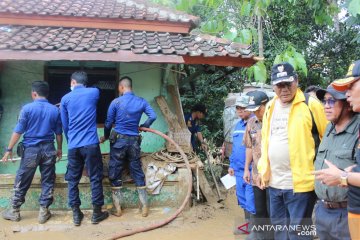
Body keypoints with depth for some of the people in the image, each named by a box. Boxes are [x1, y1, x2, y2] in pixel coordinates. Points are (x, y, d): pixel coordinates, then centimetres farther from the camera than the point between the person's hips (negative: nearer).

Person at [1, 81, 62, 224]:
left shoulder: (27, 108, -6)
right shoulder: (55, 110, 2)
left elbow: (18, 131, -7)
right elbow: (59, 133, 6)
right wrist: (59, 149, 18)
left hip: (31, 149, -2)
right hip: (48, 149, 2)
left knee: (22, 181, 11)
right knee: (47, 181, 9)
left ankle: (14, 211, 23)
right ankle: (44, 211, 14)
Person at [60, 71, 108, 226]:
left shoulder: (65, 99, 7)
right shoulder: (94, 92, 3)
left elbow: (65, 125, 13)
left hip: (73, 146, 2)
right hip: (90, 144, -2)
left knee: (72, 180, 12)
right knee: (95, 178, 6)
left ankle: (76, 214, 18)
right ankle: (97, 213, 14)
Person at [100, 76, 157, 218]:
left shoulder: (116, 102, -5)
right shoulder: (141, 102, 2)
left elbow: (108, 123, 1)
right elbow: (153, 116, -1)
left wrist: (105, 137, 19)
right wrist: (143, 126, 18)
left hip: (119, 140, -3)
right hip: (134, 140, 3)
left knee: (115, 173, 8)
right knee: (138, 172, 10)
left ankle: (117, 208, 12)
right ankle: (144, 207, 13)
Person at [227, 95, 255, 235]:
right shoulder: (238, 125, 12)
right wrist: (232, 165, 18)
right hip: (239, 170, 8)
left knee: (252, 202, -1)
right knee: (243, 200, 19)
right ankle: (248, 224, 36)